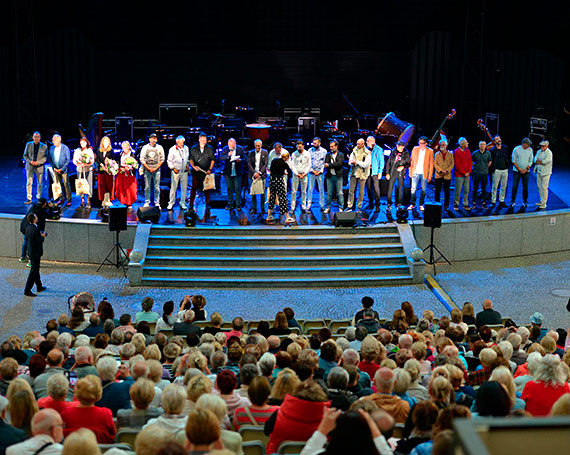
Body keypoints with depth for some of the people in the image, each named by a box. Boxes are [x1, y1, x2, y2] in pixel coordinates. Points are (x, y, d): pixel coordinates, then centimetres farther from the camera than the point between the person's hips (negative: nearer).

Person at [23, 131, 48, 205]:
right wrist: (30, 161, -12)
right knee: (29, 183, -2)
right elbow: (25, 155, 6)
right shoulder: (28, 144, 3)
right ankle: (29, 199, 3)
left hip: (39, 167, 0)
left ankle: (39, 197, 21)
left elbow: (45, 157, -1)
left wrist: (38, 162, -15)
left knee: (40, 183, 7)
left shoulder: (44, 146, -1)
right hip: (30, 167, 0)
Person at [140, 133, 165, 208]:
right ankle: (147, 202, 8)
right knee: (147, 187, 1)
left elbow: (162, 159, 5)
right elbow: (142, 159, 3)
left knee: (157, 187, 0)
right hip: (147, 169, 0)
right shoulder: (145, 147, 4)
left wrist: (156, 168, -5)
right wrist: (148, 168, -5)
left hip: (156, 169, 0)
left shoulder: (159, 147, 6)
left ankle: (157, 202, 5)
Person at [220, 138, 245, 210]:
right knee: (229, 189, 9)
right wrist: (228, 155, -24)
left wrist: (240, 160, -21)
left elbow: (244, 159, 0)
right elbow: (221, 158, -8)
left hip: (237, 172, -2)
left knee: (237, 189, -1)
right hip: (228, 172, 2)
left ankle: (238, 204, 7)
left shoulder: (240, 149, -1)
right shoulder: (225, 149, 0)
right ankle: (230, 204, 18)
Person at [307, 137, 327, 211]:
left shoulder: (324, 151, 1)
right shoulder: (310, 150, 3)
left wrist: (320, 171, -7)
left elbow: (324, 162, 1)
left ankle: (322, 205, 10)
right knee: (310, 189, 1)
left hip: (320, 172, 0)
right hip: (311, 172, 1)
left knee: (321, 189, 3)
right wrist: (312, 170, -6)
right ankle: (309, 205, 7)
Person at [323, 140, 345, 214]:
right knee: (329, 193, 6)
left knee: (340, 193, 1)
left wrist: (329, 165, -11)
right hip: (330, 176, 3)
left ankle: (340, 208, 7)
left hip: (338, 176, -3)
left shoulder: (341, 155, 1)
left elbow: (339, 164, -14)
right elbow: (325, 164, -3)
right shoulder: (328, 155, 10)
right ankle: (328, 207, 14)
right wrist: (334, 165, -17)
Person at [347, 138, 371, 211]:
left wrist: (357, 162, -18)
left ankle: (359, 206, 12)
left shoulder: (367, 153, -7)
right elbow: (350, 161, 7)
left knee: (361, 191, 3)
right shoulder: (354, 151, 8)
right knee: (351, 190, 3)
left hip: (362, 174, -4)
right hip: (354, 173, 4)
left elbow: (366, 164, -15)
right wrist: (352, 162, -16)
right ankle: (349, 206, 7)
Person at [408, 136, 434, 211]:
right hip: (415, 172, 1)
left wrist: (430, 176, -3)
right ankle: (412, 204, 7)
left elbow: (431, 164, 1)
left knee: (423, 189, 5)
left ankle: (421, 205, 14)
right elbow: (411, 161, 8)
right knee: (413, 188, -1)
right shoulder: (415, 149, 5)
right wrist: (410, 171, 3)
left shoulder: (430, 151, -1)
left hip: (424, 173, -1)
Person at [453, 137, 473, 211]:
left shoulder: (468, 151, 8)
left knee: (466, 190, 8)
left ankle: (465, 204, 16)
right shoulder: (456, 152, -9)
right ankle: (456, 204, 9)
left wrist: (468, 172, -3)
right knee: (458, 190, -1)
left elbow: (470, 162, 10)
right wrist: (464, 173, -12)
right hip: (459, 175, -5)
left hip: (467, 174, 5)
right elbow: (457, 164, -12)